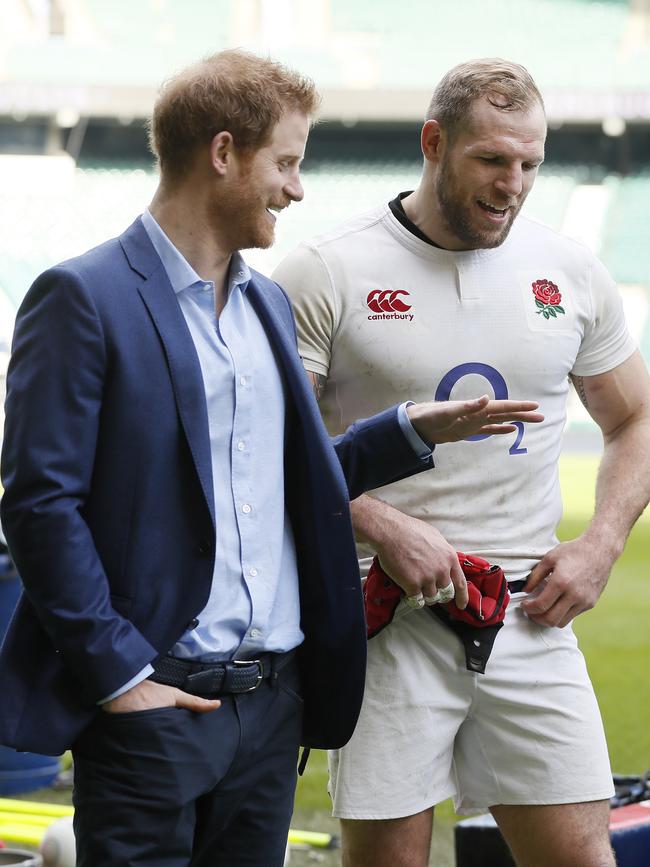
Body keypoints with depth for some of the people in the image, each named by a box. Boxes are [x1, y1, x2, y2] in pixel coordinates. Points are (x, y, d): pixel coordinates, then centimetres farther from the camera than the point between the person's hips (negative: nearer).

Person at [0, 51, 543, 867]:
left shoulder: (268, 303, 17)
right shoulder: (83, 297, -9)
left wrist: (416, 428, 11)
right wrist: (118, 672, -16)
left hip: (274, 698, 7)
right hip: (152, 700, -7)